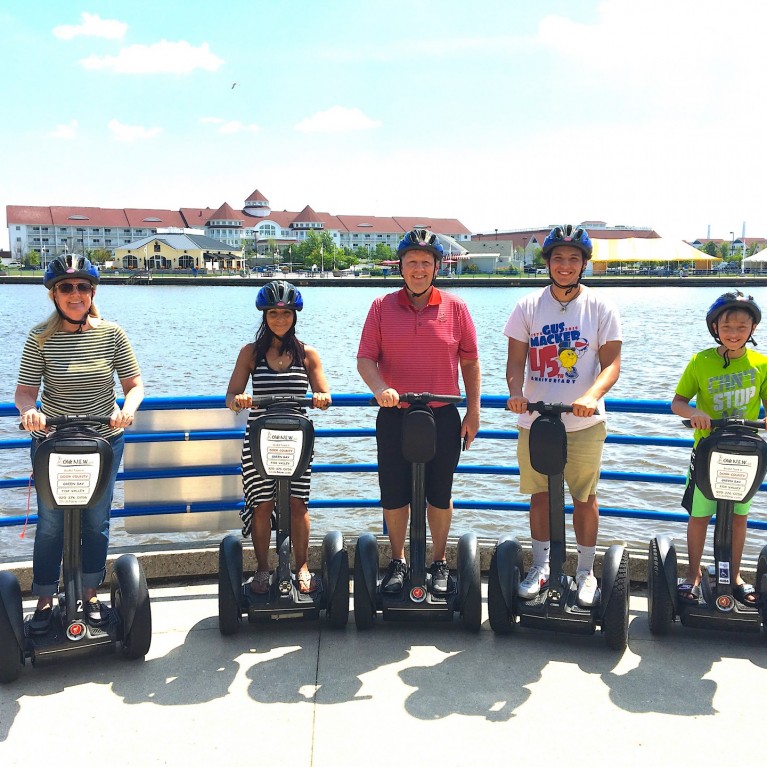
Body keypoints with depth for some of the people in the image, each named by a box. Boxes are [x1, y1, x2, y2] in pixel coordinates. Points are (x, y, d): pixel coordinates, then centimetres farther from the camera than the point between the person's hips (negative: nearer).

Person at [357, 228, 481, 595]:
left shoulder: (455, 307, -1)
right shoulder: (382, 306, 0)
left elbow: (470, 362, 4)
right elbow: (365, 359, -2)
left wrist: (473, 412, 1)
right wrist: (380, 389, -21)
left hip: (443, 417, 0)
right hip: (394, 416, 1)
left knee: (440, 495, 11)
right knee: (394, 494, 9)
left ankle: (439, 563, 29)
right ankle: (398, 562, 29)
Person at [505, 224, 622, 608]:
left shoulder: (600, 308, -1)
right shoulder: (528, 306, 2)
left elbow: (612, 363, -5)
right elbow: (515, 360, 2)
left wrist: (591, 396, -24)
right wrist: (515, 392, -19)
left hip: (584, 422, -1)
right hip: (534, 420, 2)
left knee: (585, 497, 7)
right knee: (540, 494, 11)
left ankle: (585, 571, 23)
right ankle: (540, 566, 27)